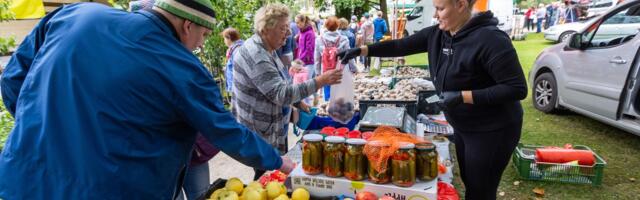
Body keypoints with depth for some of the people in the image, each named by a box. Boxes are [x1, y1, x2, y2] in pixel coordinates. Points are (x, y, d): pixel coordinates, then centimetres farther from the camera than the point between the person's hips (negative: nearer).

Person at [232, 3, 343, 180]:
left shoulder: (267, 50, 7)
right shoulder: (255, 55, -25)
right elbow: (280, 94, -31)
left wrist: (298, 103, 9)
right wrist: (320, 81, -32)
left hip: (275, 129, 10)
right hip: (262, 134, -10)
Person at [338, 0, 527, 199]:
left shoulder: (490, 39, -26)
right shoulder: (436, 34, -4)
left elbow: (517, 89, -25)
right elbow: (400, 46, 1)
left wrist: (462, 96, -30)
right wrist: (360, 50, -7)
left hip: (491, 130, -7)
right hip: (463, 127, 7)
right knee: (469, 184, 23)